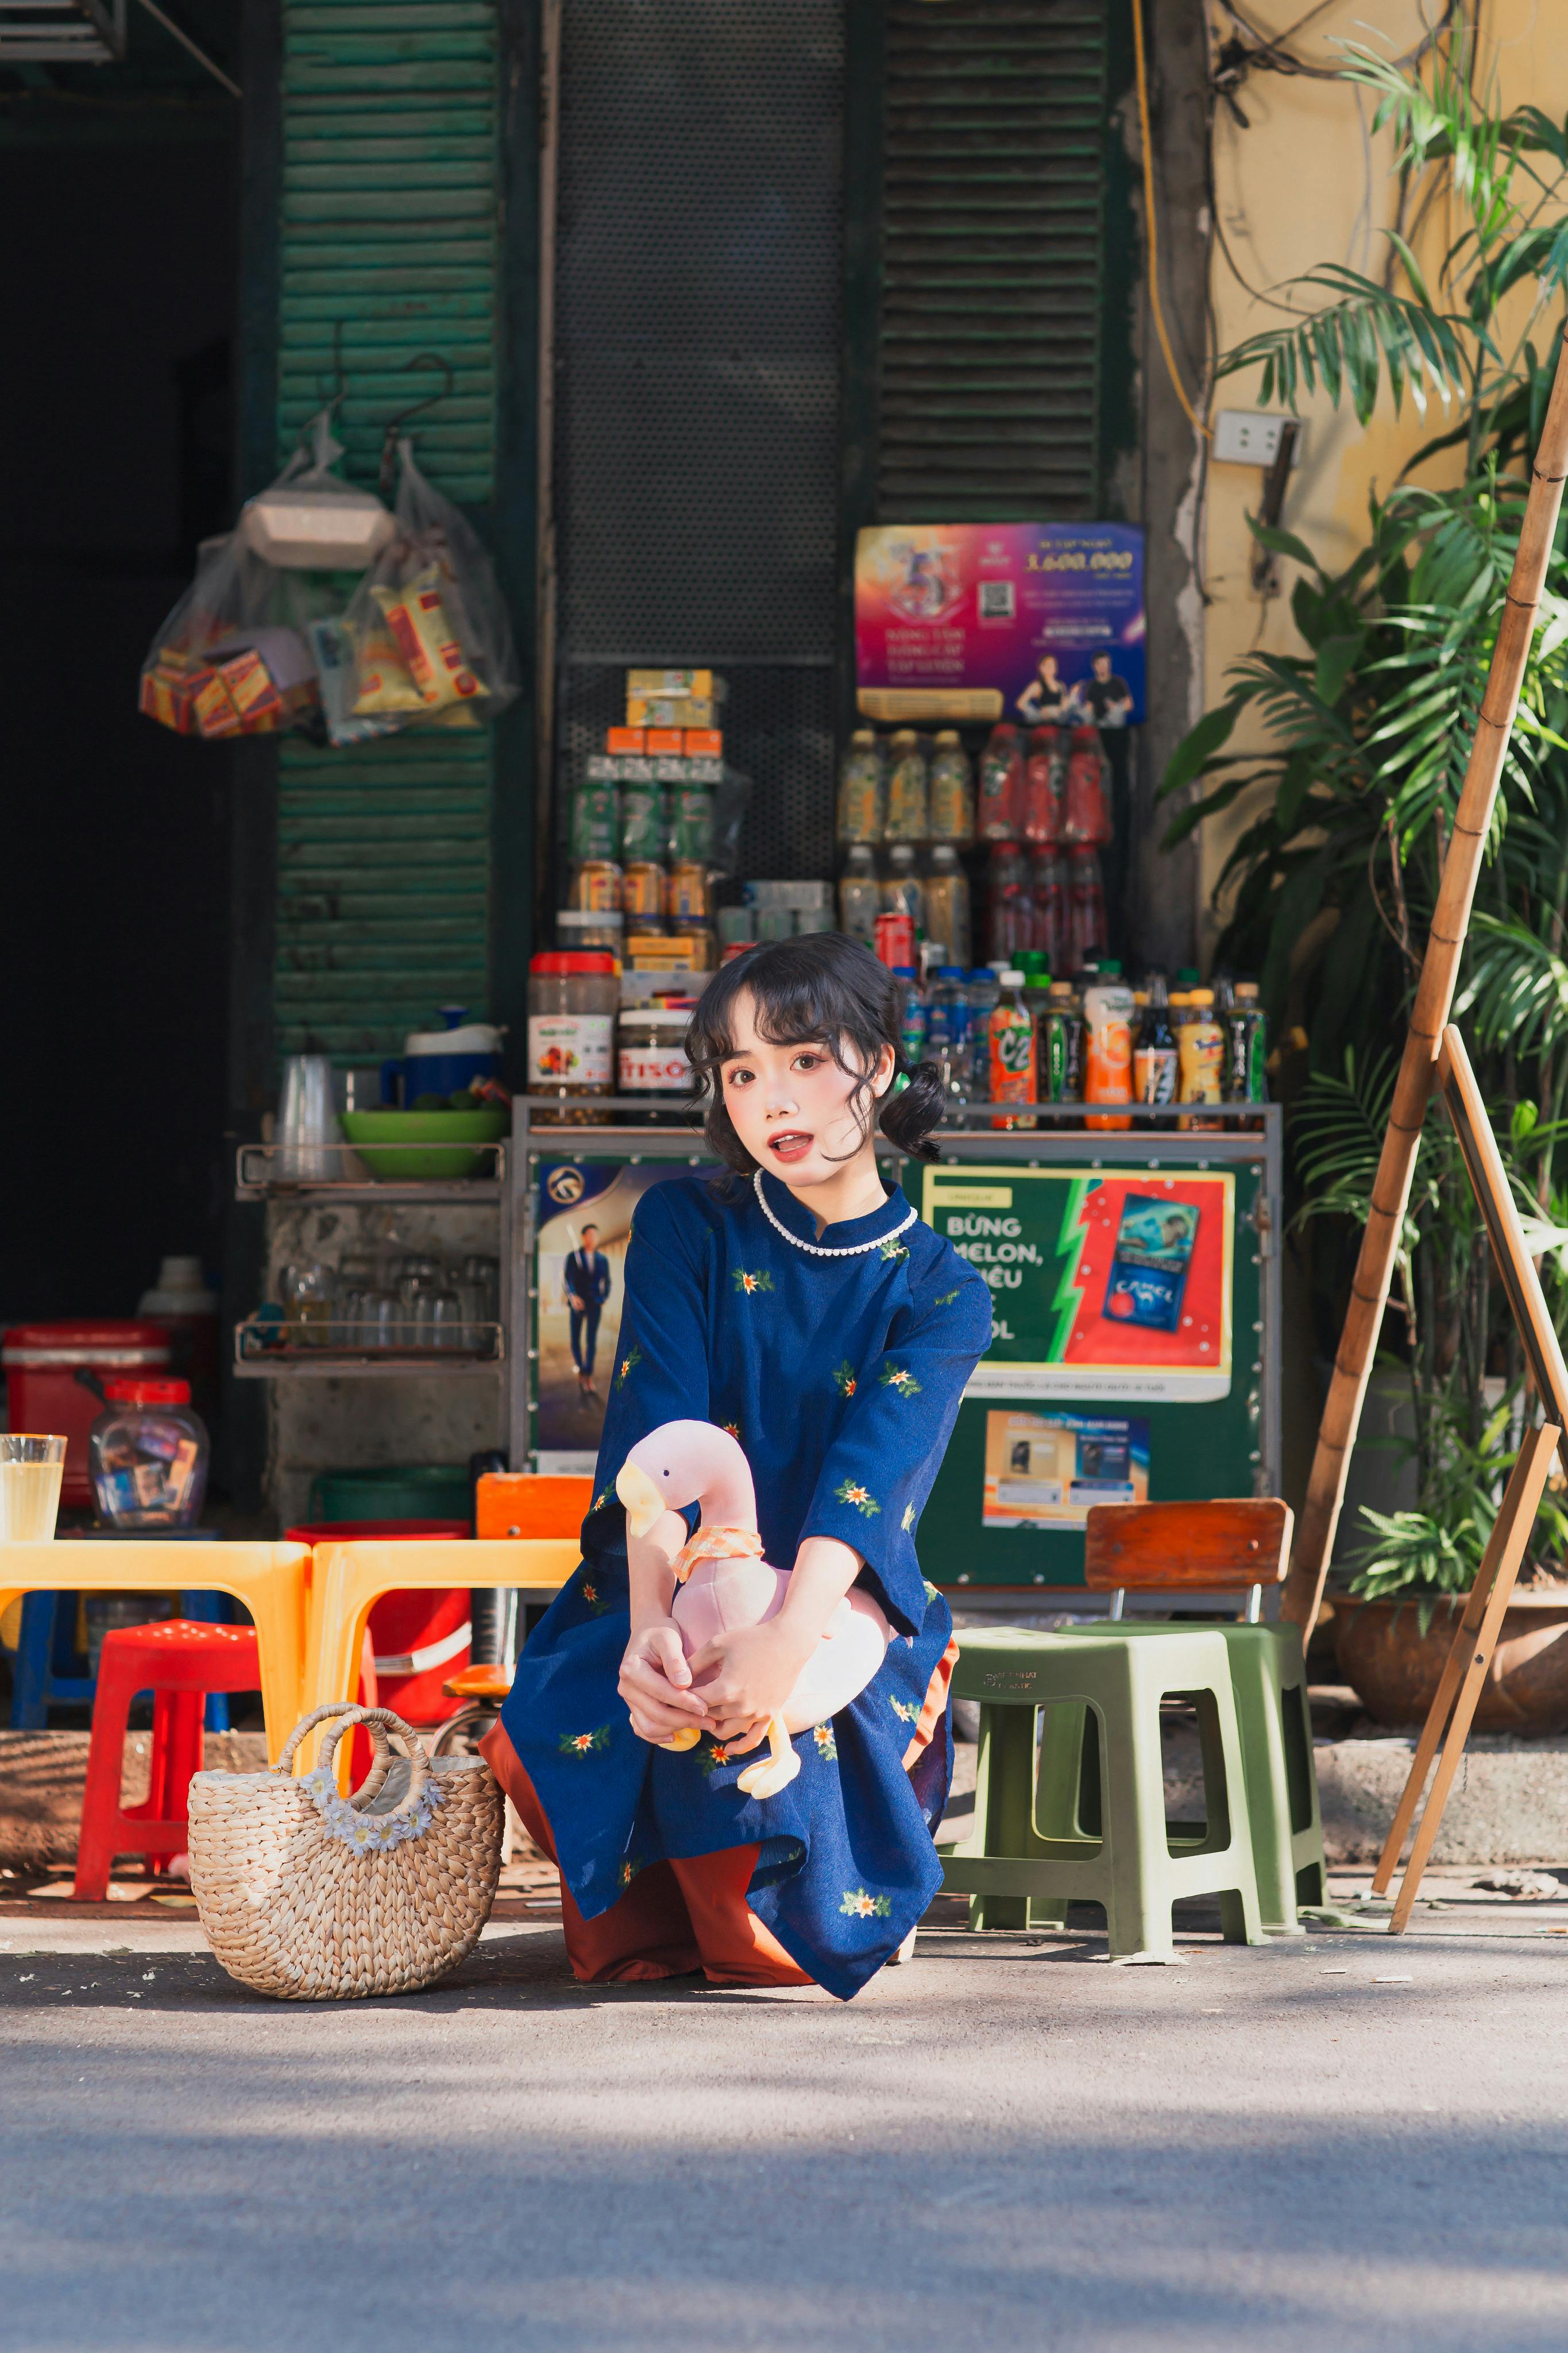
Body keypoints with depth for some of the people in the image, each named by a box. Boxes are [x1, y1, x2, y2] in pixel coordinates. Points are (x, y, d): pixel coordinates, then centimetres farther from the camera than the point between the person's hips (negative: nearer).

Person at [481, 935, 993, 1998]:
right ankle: (649, 1921, 0)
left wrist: (789, 1635, -40)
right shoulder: (686, 1226, 3)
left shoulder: (941, 1297, 0)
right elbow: (659, 1442, -13)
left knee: (756, 1719, -36)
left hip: (843, 1618, -1)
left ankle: (771, 1930, -2)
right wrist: (650, 1625, -33)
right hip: (670, 1598, 1)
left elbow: (868, 1482, -19)